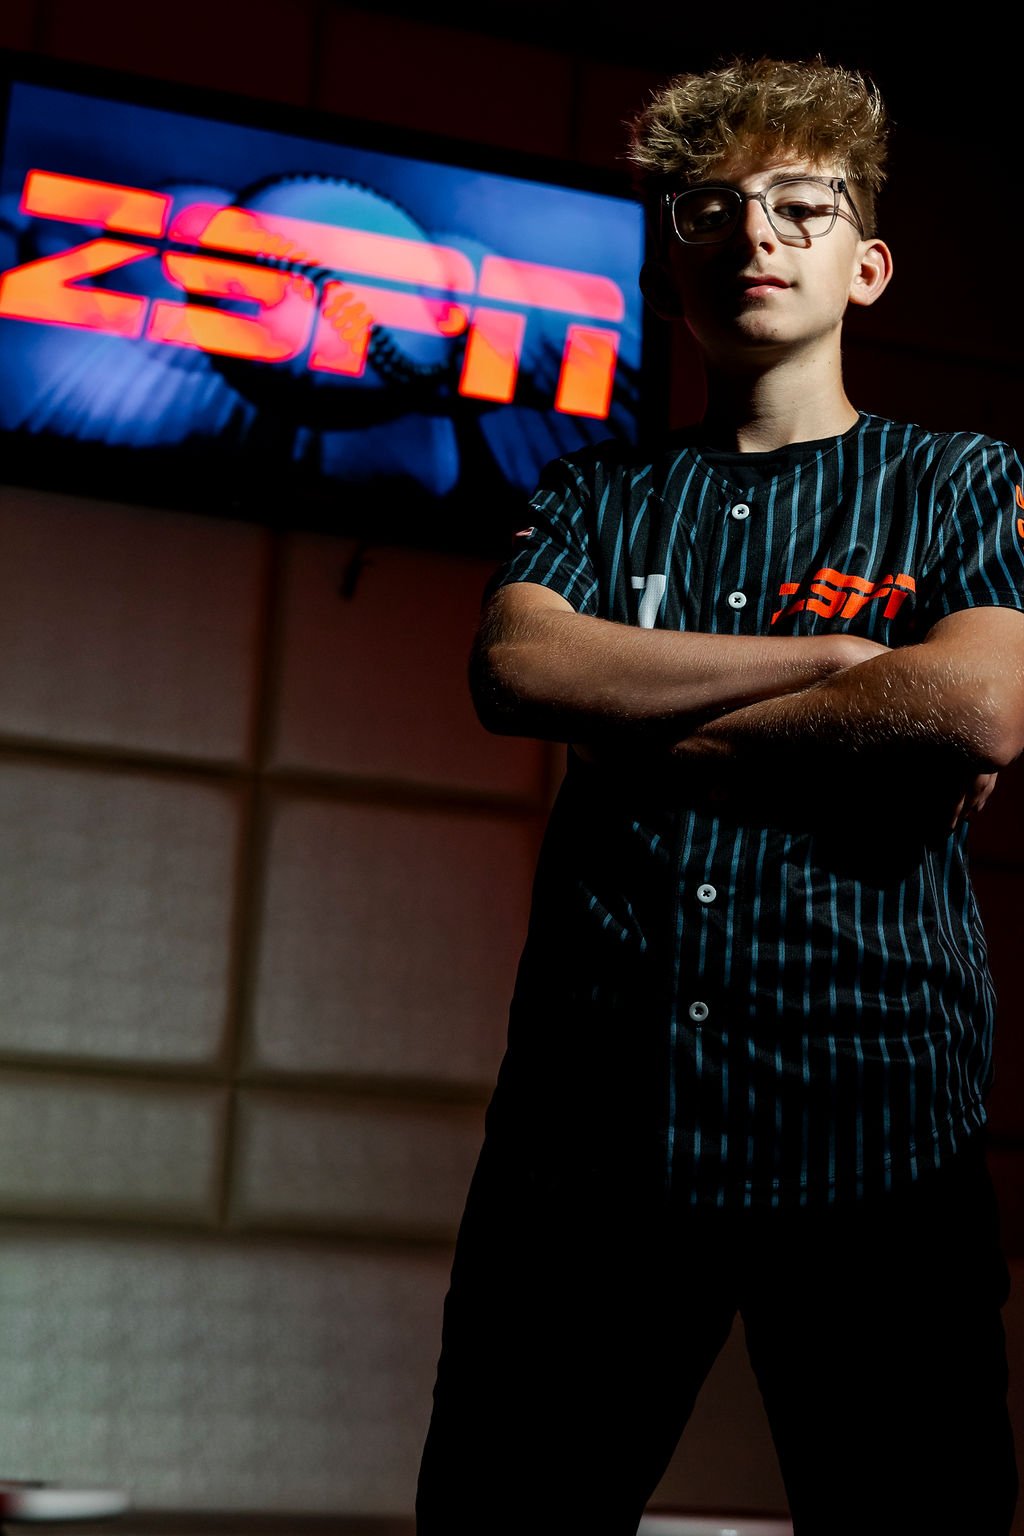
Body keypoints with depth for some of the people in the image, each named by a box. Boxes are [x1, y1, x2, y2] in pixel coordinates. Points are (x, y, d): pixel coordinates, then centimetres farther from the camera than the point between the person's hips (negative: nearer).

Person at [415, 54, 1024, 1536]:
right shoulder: (599, 495, 16)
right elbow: (514, 666, -4)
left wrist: (647, 720, -4)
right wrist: (831, 656, -8)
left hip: (874, 1108, -2)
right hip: (592, 1107, 2)